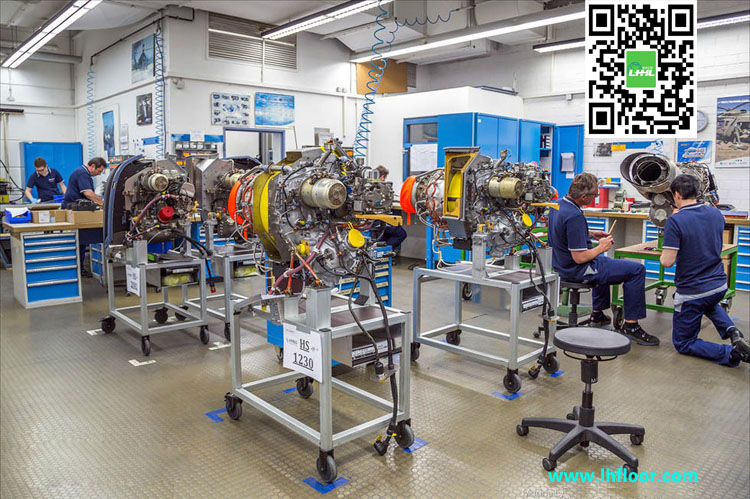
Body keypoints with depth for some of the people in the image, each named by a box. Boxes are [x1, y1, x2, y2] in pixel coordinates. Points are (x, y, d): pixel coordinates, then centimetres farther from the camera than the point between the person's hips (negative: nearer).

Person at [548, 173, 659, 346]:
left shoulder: (559, 204, 1)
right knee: (636, 270, -4)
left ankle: (597, 314, 40)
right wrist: (602, 247, -11)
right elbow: (579, 257, -28)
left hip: (562, 265, 10)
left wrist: (591, 234, 12)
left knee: (603, 261, 38)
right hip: (578, 270, -10)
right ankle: (631, 325, 2)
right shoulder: (574, 216, -29)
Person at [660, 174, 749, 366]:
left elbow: (667, 261, -24)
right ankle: (731, 331, 14)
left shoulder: (675, 221, -21)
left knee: (683, 343, 11)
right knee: (709, 304, 43)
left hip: (692, 292, -7)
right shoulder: (716, 213, 1)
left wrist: (664, 252, 0)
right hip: (719, 286, 7)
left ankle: (731, 353, -12)